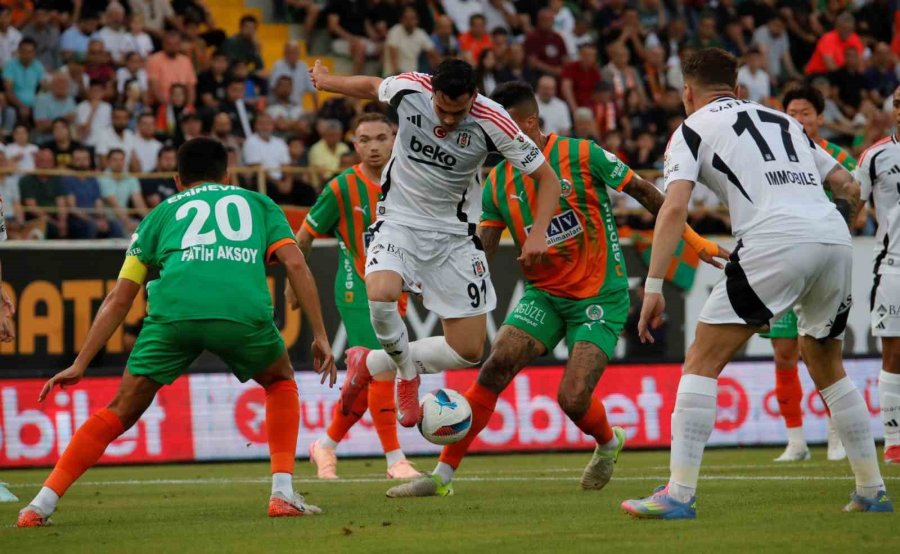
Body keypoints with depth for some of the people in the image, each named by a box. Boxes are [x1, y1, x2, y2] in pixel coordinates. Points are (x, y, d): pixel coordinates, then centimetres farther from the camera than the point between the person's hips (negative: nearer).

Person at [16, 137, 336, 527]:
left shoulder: (163, 213, 33)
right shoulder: (257, 203, 33)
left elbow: (119, 299, 28)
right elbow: (296, 264, 16)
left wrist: (80, 365, 29)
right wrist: (320, 336, 16)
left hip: (173, 310, 1)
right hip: (243, 310, -1)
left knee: (121, 412, 14)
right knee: (281, 382, 29)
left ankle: (42, 504, 6)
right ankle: (283, 492, 16)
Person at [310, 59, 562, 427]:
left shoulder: (492, 122, -20)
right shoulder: (409, 89, -17)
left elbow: (547, 179, -12)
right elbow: (371, 86, 9)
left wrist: (538, 233, -27)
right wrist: (326, 81, 27)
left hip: (454, 233, 1)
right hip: (400, 221, -1)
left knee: (469, 351, -1)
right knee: (381, 294, -33)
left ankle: (369, 363, 20)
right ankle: (407, 375, -3)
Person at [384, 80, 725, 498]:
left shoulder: (580, 155, -12)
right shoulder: (498, 182, 1)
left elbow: (643, 192, -3)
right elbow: (479, 252, -2)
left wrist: (693, 240, 2)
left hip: (600, 296, -4)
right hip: (544, 295, 4)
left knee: (572, 399, -17)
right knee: (494, 368, -16)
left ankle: (608, 443, 21)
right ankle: (442, 476, -12)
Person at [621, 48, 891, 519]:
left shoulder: (693, 128, 13)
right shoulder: (783, 120, 30)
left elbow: (674, 207, -2)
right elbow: (849, 187, 29)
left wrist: (653, 287, -4)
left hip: (774, 242, -6)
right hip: (834, 240, 6)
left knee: (703, 362, 1)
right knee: (826, 367, 25)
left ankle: (679, 494, -8)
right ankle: (873, 492, 25)